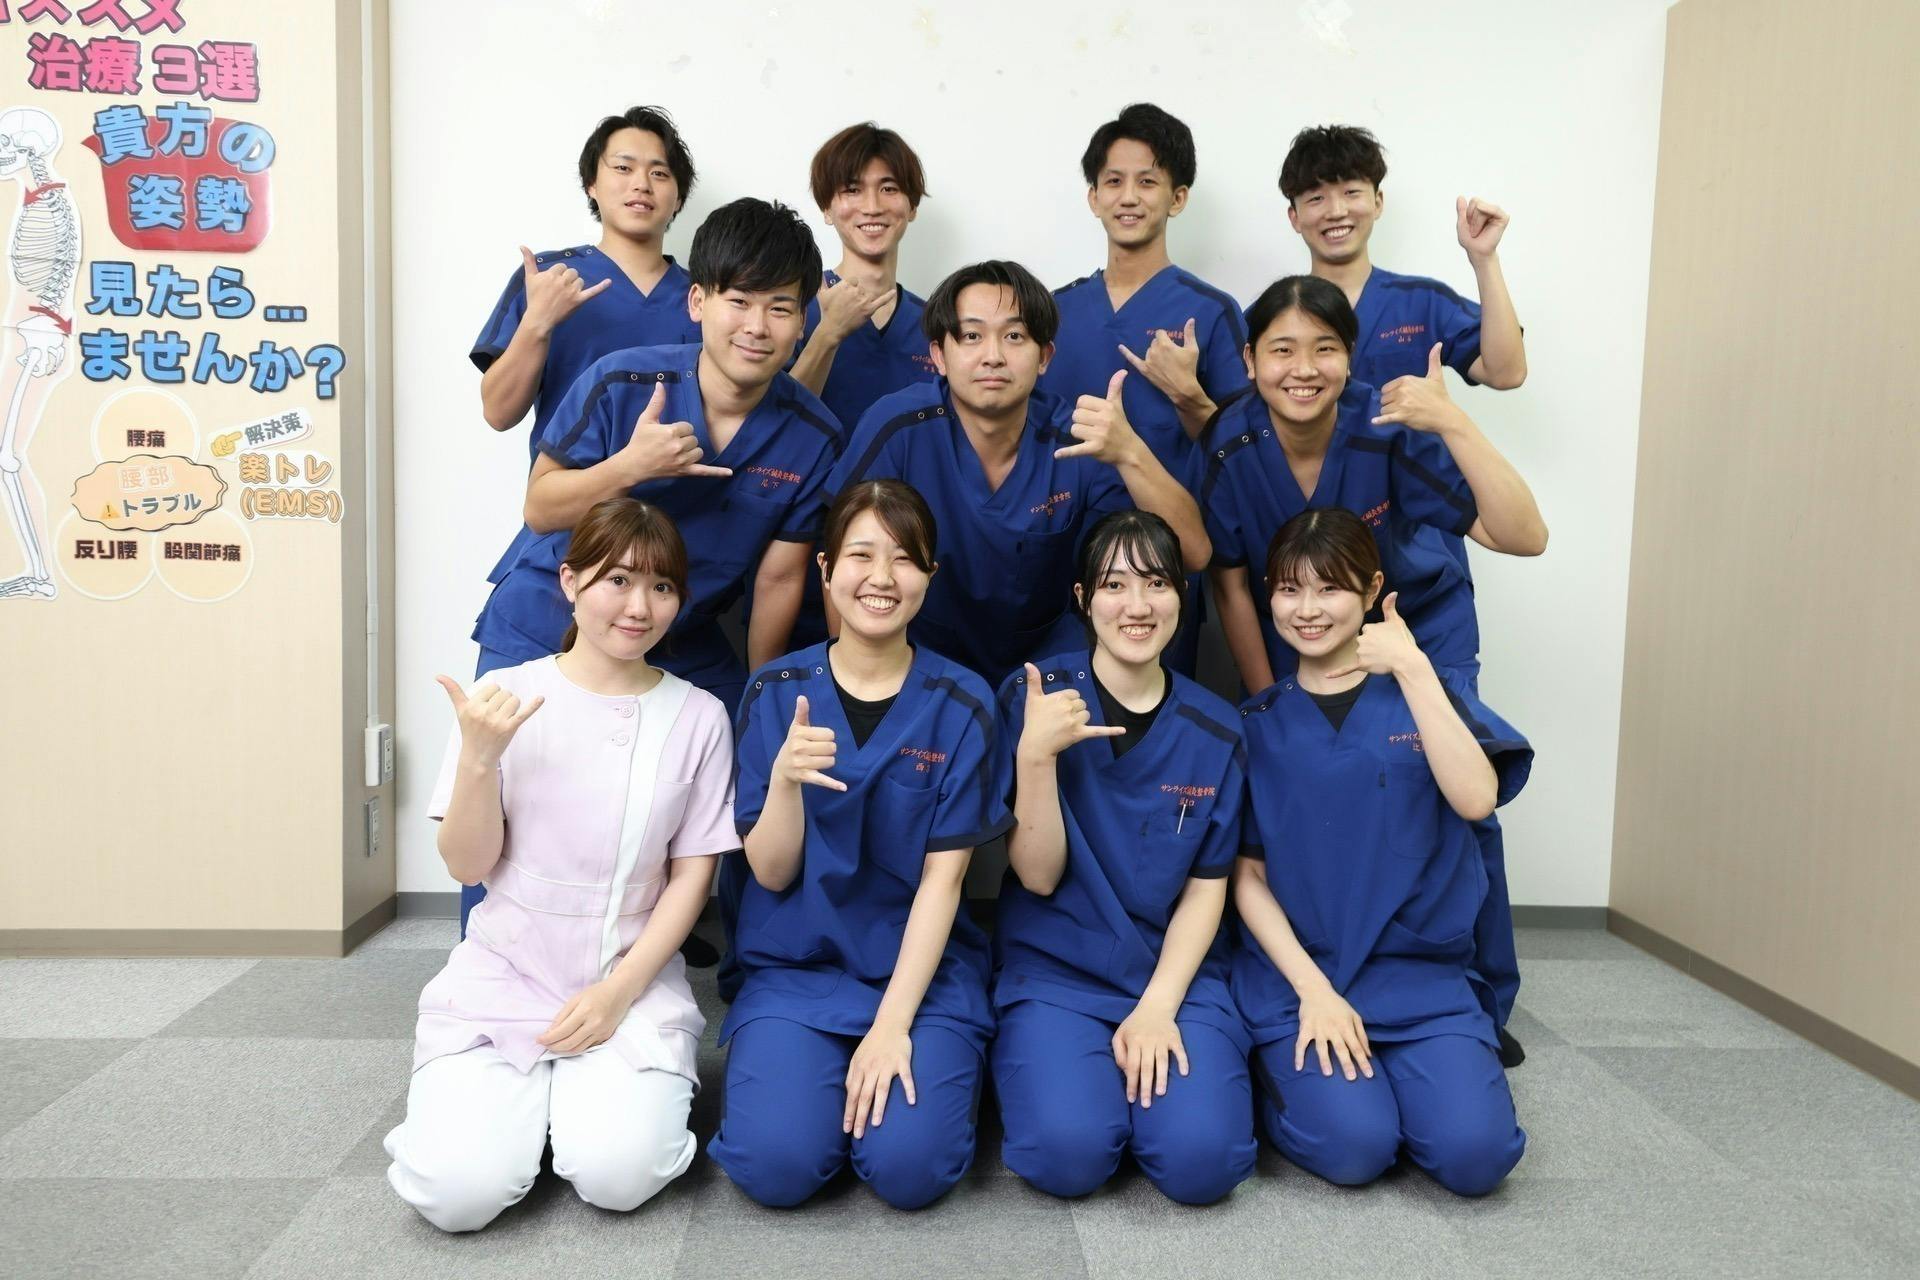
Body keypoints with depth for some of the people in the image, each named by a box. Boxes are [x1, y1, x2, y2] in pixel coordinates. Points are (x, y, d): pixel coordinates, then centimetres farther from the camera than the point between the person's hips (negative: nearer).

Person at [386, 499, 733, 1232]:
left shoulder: (697, 717, -3)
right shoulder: (505, 696, -3)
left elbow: (692, 875, 0)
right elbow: (468, 865, -3)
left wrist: (620, 990, -10)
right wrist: (479, 756, -20)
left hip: (634, 982, 0)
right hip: (503, 976, 1)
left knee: (616, 1177, -21)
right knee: (458, 1191, -17)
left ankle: (610, 1089, 12)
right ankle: (524, 1093, 15)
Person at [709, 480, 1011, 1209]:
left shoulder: (961, 704, -6)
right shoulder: (775, 692, -3)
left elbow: (942, 877, -7)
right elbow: (771, 873, -5)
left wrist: (893, 1023, -16)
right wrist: (784, 779, -26)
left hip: (924, 970, -1)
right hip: (794, 967, 1)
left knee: (910, 1168, -21)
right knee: (776, 1164, -20)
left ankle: (906, 1061, 10)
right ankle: (800, 1066, 11)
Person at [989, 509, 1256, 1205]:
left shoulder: (1215, 731, 1)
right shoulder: (1034, 695, -6)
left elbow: (1205, 888, 3)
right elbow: (1039, 874, -10)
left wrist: (1158, 1007, -10)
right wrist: (1036, 755, -25)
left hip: (1178, 974, 2)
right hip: (1054, 973, -1)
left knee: (1201, 1159, -21)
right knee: (1067, 1152, -25)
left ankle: (1158, 1053, 9)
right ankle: (1037, 1061, 7)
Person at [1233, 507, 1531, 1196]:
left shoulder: (1431, 693, 6)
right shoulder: (1256, 723, 5)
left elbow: (1475, 798, -15)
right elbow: (1246, 875, 2)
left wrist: (1413, 671, -18)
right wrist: (1313, 990, -10)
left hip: (1422, 977, 1)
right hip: (1293, 975, 0)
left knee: (1475, 1153, -20)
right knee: (1353, 1147, -22)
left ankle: (1380, 1074, 9)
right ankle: (1282, 1072, 9)